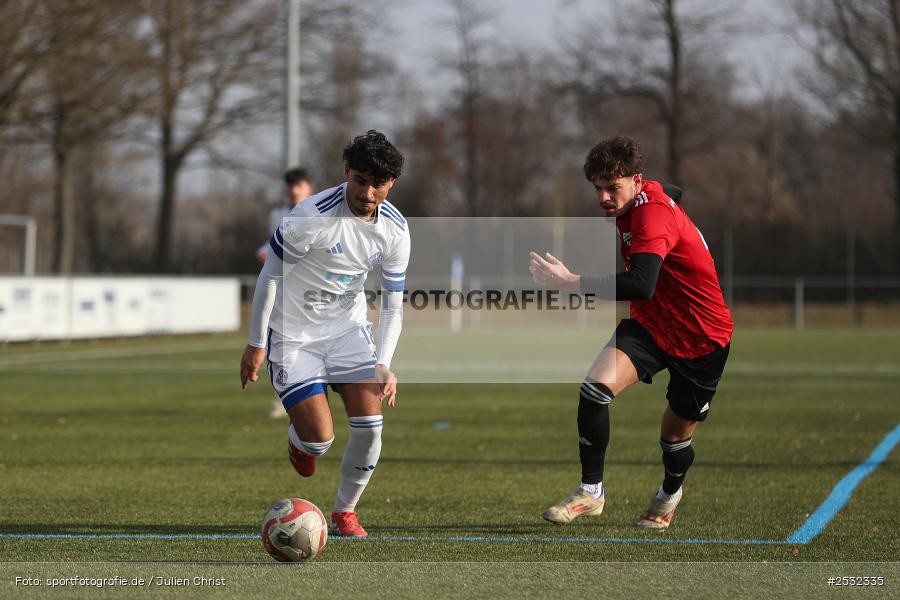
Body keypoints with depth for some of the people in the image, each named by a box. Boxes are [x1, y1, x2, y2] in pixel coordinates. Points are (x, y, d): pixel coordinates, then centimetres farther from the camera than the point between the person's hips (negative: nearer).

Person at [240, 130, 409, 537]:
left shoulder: (395, 231, -8)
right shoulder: (312, 217, -24)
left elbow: (393, 305, 0)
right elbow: (270, 276, -15)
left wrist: (383, 364, -12)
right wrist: (256, 344, -10)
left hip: (349, 328, 4)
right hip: (293, 333, -4)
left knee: (370, 425, -9)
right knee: (320, 438, -12)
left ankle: (345, 511, 15)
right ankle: (297, 440, 28)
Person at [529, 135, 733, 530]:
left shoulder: (655, 213, -29)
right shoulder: (631, 208, -1)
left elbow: (641, 286, -44)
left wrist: (572, 283, -46)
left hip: (701, 339, -7)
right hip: (649, 325, 7)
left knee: (676, 436, 8)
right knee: (595, 387, -20)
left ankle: (670, 493, 42)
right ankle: (590, 492, -10)